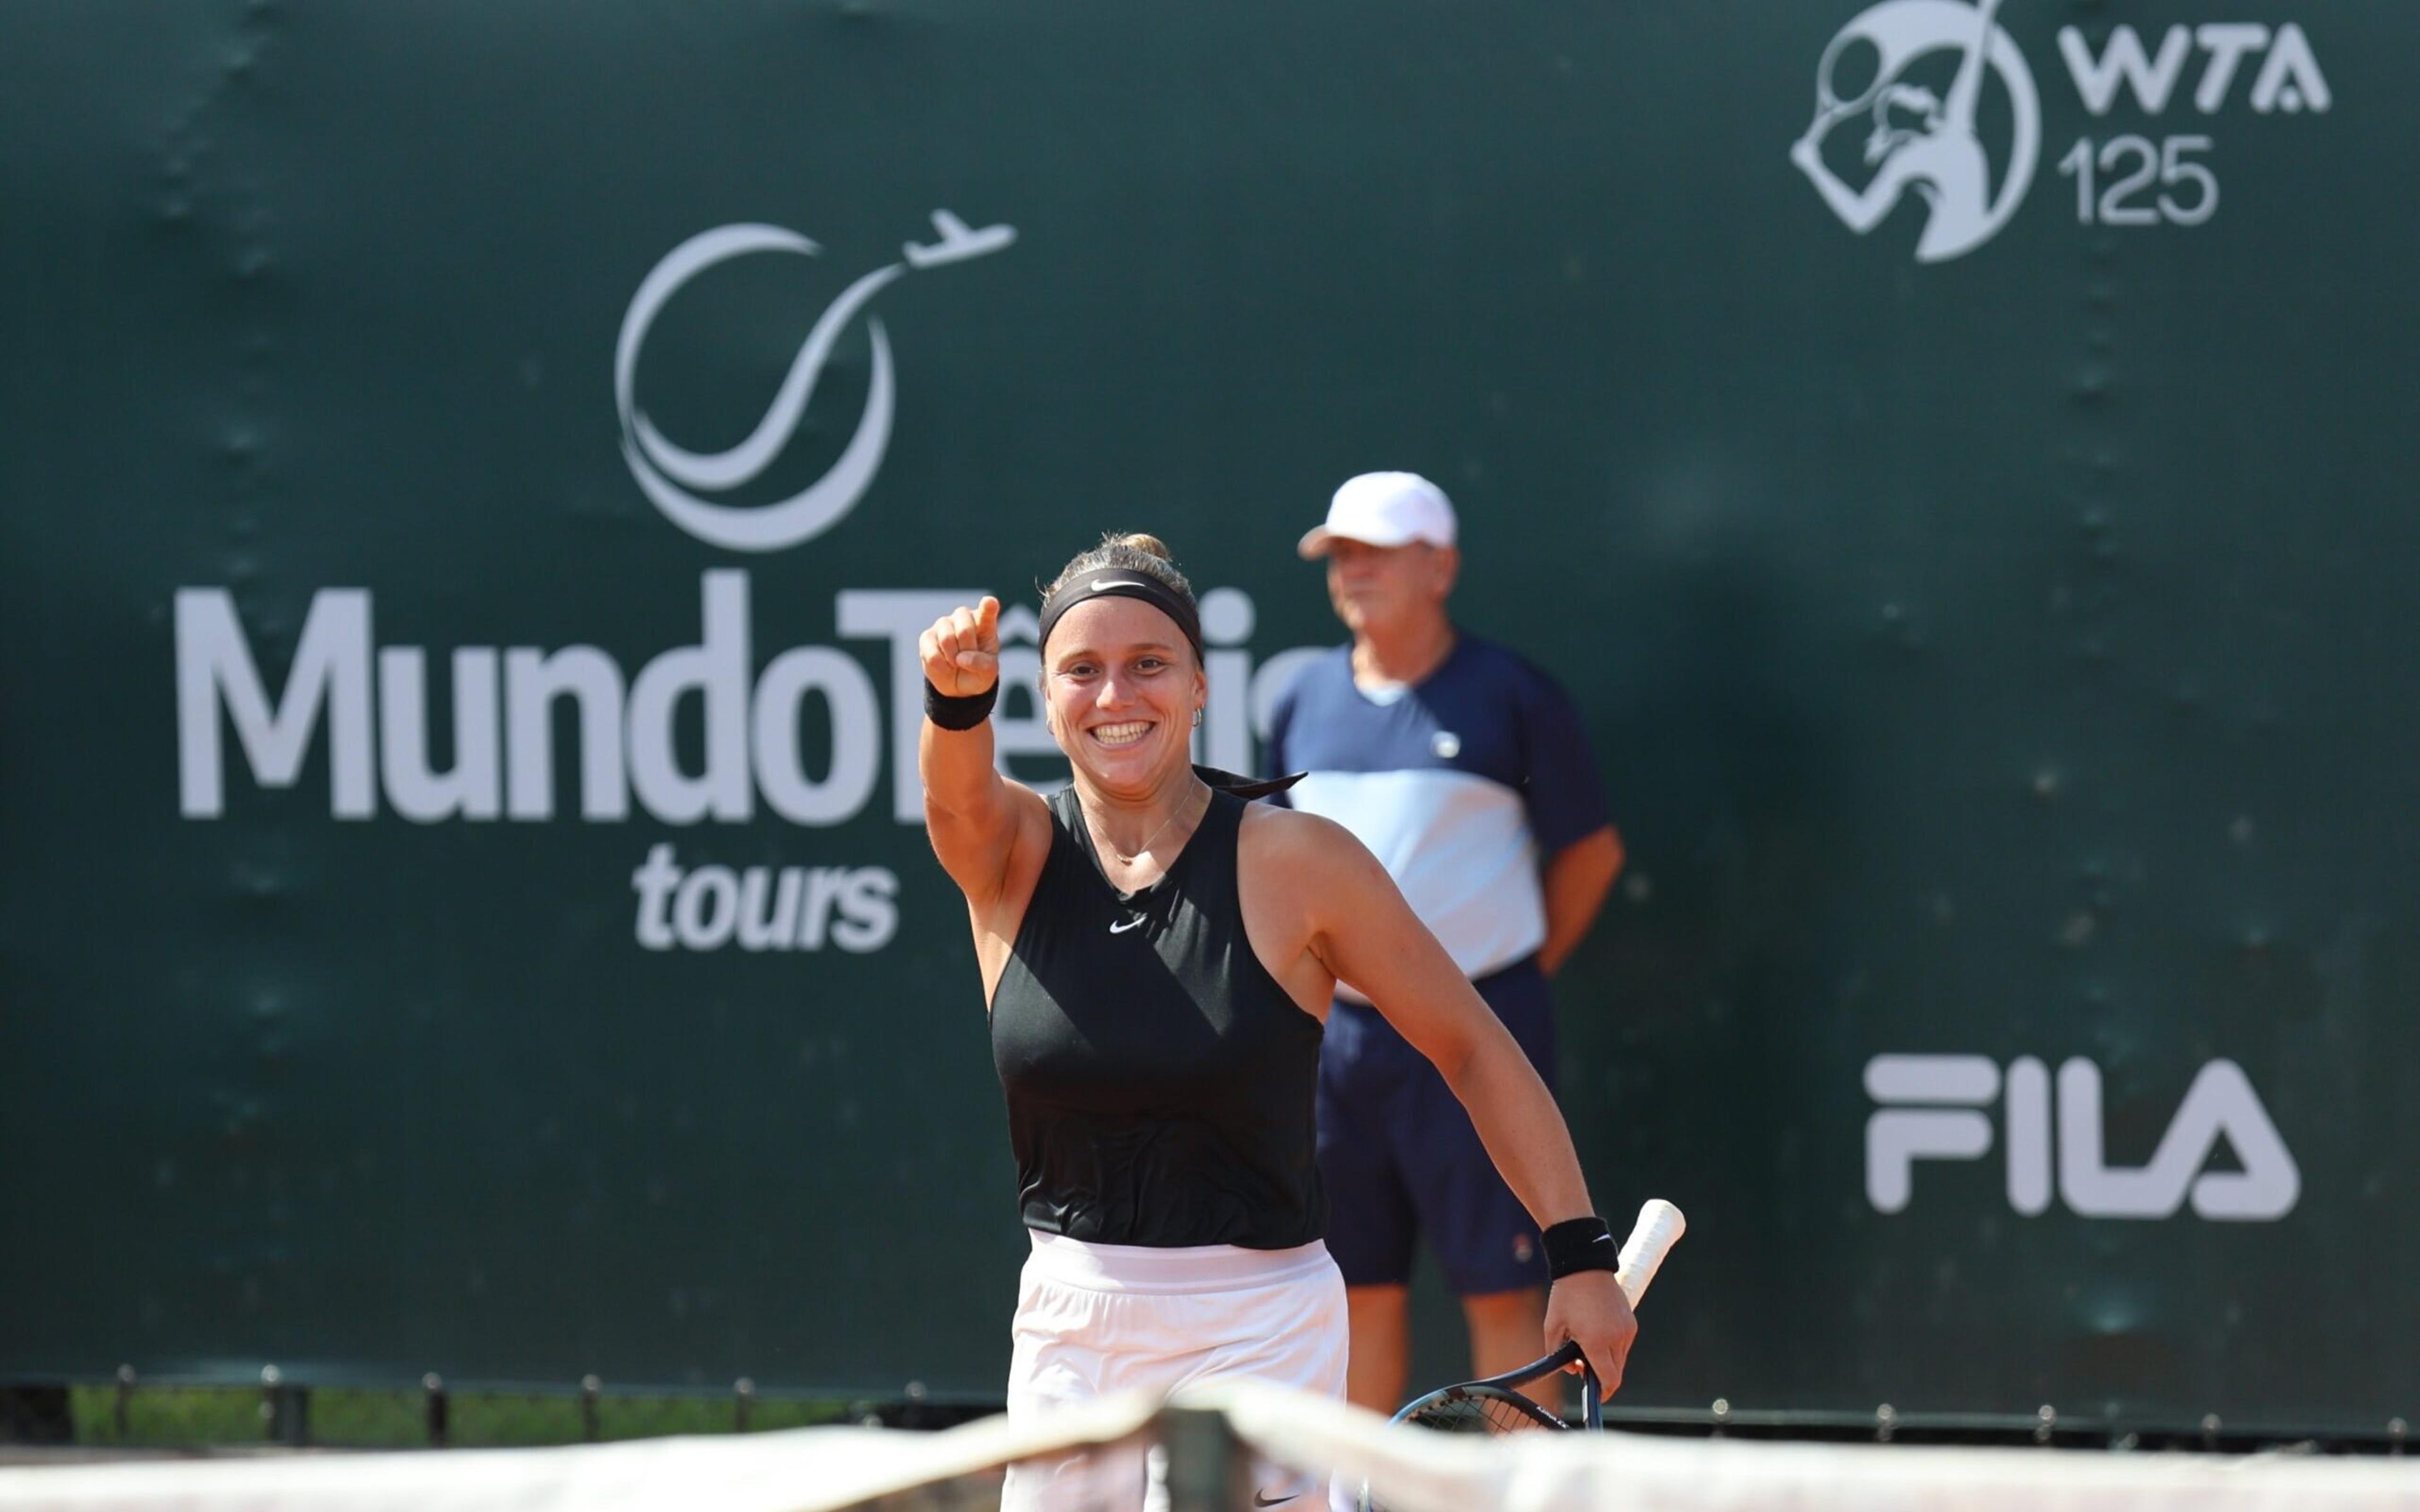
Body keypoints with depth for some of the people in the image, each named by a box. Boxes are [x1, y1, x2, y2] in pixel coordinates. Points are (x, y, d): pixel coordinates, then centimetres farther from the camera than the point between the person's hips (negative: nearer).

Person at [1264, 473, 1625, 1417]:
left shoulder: (1511, 699, -3)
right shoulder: (1305, 704, 10)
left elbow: (1591, 850, 4)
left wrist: (1520, 972, 2)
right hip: (1338, 1034, 5)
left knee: (1500, 1288, -4)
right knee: (1362, 1286, 8)